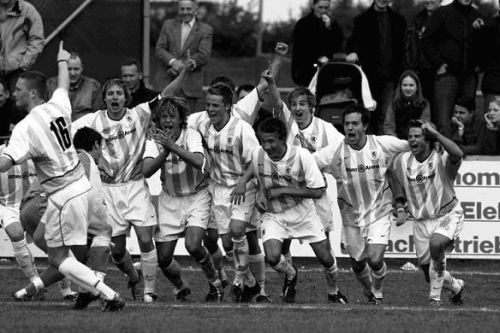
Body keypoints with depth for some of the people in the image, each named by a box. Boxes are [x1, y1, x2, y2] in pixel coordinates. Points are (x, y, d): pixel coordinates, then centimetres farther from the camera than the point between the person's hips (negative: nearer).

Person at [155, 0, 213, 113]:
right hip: (167, 81, 2)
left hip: (190, 86, -2)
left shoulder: (205, 30, 5)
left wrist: (182, 65, -14)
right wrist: (172, 61, -15)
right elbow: (159, 49, 5)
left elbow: (203, 55, -6)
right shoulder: (168, 25, 14)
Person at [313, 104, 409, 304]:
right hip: (351, 216, 2)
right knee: (358, 263, 10)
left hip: (379, 212, -2)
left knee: (375, 259, -16)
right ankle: (368, 291, 43)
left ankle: (378, 292, 15)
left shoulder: (381, 144, -11)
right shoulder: (335, 152, -12)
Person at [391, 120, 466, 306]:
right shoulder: (402, 161, -3)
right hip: (421, 221, 5)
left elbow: (458, 155, -42)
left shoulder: (442, 159, -18)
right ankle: (456, 287, 42)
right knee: (429, 274, 7)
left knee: (436, 244, -36)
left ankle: (435, 297, -19)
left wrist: (435, 133, -39)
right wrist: (399, 203, 7)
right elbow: (393, 179, 19)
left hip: (447, 215, -5)